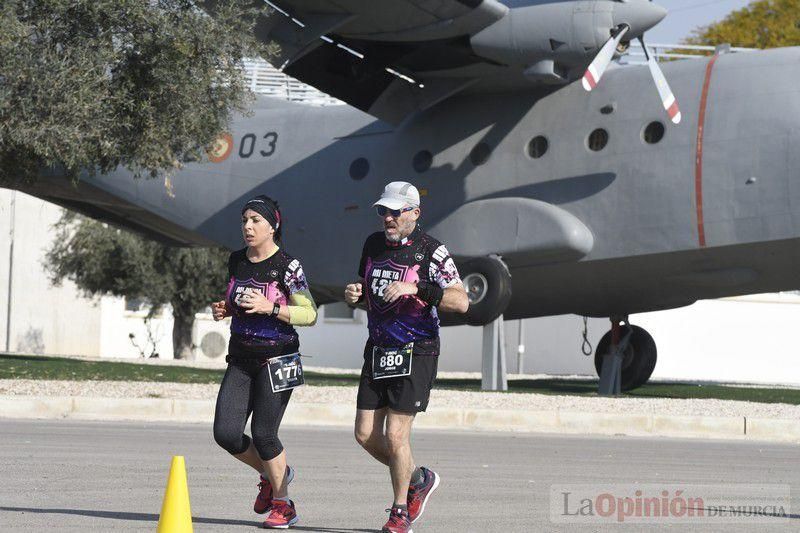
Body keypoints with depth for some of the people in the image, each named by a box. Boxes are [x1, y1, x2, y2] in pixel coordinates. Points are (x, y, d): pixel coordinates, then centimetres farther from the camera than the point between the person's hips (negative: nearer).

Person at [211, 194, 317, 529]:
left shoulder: (287, 266, -11)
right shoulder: (236, 262, 8)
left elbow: (310, 314, -11)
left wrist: (270, 308, -23)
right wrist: (224, 309, 2)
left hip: (276, 360, -6)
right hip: (240, 360, 6)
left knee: (263, 435, -7)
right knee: (226, 433, -4)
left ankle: (282, 503, 13)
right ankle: (272, 474, 24)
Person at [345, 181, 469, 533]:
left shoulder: (432, 251, -11)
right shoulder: (373, 244, 8)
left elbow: (461, 302, -19)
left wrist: (415, 288, -28)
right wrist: (354, 293, 0)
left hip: (416, 354, -6)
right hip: (378, 351, 6)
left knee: (395, 436, -9)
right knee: (365, 434, 3)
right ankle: (418, 480, 27)